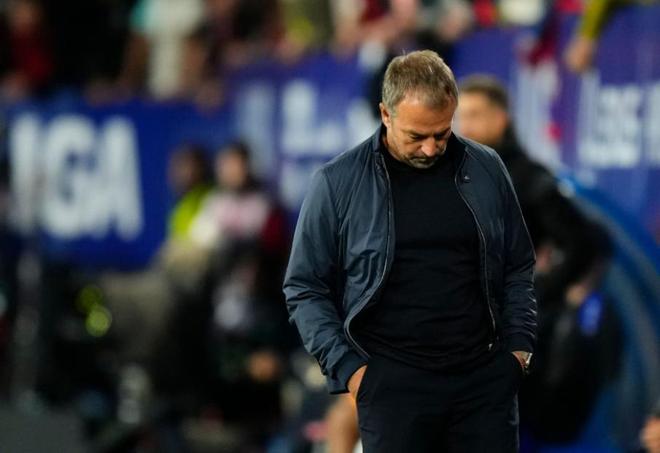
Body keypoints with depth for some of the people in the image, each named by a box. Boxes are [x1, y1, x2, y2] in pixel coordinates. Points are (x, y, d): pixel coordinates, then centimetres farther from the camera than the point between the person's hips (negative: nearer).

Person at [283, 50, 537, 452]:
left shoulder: (485, 170, 5)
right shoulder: (339, 182, -2)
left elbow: (518, 270, 16)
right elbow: (305, 290, 3)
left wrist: (519, 347, 6)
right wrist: (347, 367, -5)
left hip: (485, 378, 2)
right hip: (393, 385, -2)